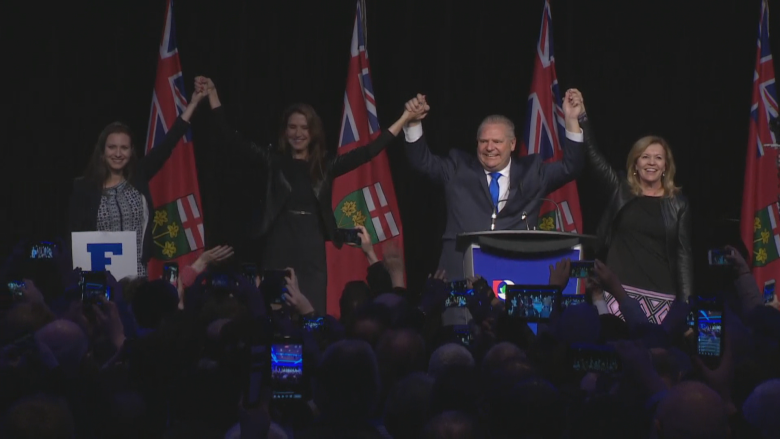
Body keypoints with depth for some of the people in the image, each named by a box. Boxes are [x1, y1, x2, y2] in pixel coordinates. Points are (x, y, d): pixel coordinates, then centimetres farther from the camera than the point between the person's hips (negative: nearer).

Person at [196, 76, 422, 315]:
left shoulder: (326, 165, 8)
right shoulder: (273, 161, 5)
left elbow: (368, 151, 6)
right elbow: (233, 139, -1)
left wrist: (405, 118, 2)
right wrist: (213, 95, -7)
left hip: (312, 250, 1)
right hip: (279, 249, -1)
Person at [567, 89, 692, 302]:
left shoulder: (677, 204, 8)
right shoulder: (621, 191, 10)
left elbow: (683, 254, 6)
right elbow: (592, 155, 6)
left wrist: (686, 301, -2)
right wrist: (580, 116, -2)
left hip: (660, 291, 0)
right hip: (620, 288, 0)